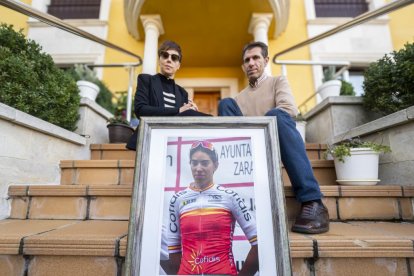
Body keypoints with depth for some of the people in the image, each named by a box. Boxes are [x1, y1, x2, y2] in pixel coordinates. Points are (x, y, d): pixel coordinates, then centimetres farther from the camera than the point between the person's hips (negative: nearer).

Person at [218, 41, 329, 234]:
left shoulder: (278, 82, 14)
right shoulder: (240, 97, 24)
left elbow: (289, 108, -8)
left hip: (277, 142, -2)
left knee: (275, 115, -35)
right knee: (226, 103, -10)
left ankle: (312, 203, -38)